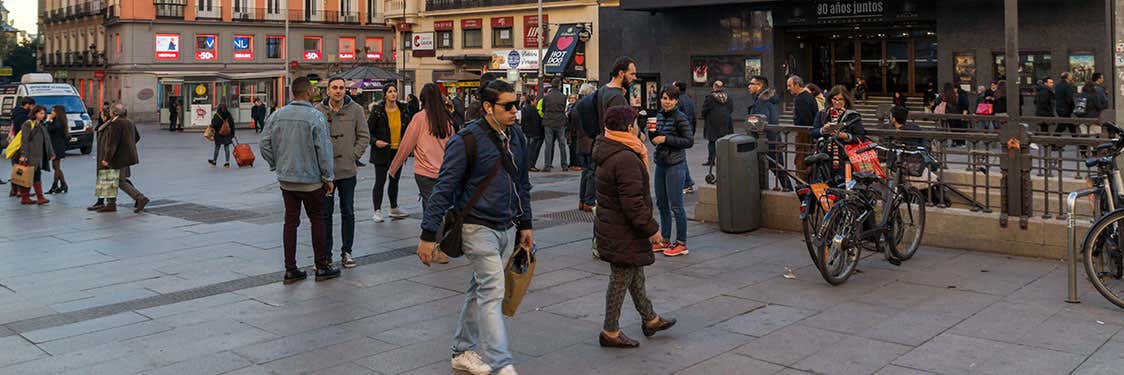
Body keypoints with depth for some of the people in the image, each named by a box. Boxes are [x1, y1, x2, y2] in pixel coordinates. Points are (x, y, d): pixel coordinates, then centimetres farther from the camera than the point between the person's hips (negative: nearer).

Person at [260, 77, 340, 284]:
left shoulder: (277, 115, 2)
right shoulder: (315, 117, -14)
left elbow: (265, 144, 5)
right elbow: (323, 149, -13)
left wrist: (276, 165, 16)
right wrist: (328, 177, -5)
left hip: (286, 180, 5)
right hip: (310, 179, -5)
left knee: (290, 222, 8)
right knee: (317, 221, 7)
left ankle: (290, 269, 11)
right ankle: (322, 267, 13)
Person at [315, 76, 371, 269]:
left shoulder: (356, 109, -1)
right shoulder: (318, 110, -3)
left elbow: (364, 136, 4)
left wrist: (354, 156, -4)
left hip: (348, 170, 1)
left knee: (348, 213, 8)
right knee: (325, 214, 6)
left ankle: (346, 252, 18)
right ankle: (325, 253, 15)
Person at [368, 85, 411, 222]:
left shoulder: (403, 109, 2)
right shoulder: (378, 110, -10)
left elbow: (408, 127, 15)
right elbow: (368, 129, -6)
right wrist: (375, 141, -21)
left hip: (399, 150, 5)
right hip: (383, 151, -5)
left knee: (395, 180, 16)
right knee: (380, 181, -3)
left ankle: (394, 208, 27)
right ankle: (377, 211, 3)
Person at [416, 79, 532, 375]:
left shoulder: (517, 137, 7)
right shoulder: (467, 140, -15)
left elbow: (522, 184, 18)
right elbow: (443, 189, -14)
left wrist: (525, 224, 18)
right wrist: (428, 235, -16)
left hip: (508, 228, 7)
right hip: (479, 227, -7)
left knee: (481, 290, 14)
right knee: (492, 292, -10)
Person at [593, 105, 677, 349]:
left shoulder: (609, 153, 8)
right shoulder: (626, 159, -25)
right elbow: (633, 202, -27)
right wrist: (651, 229, -16)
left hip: (611, 228, 10)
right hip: (623, 235, -10)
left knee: (635, 274, 22)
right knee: (621, 279, 2)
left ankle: (650, 319, 37)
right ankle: (610, 332, 14)